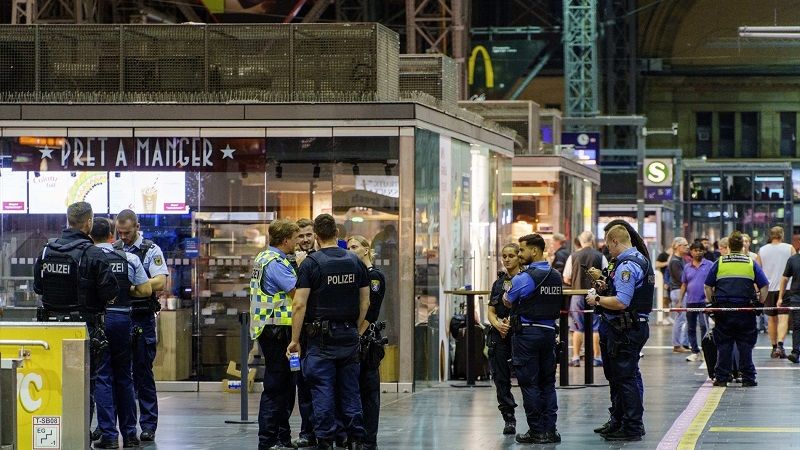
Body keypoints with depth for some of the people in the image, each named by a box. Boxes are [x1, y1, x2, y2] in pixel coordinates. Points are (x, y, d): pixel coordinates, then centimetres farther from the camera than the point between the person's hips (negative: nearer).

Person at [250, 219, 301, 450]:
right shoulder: (276, 263, -16)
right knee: (275, 387, -7)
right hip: (277, 330, -11)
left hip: (270, 329, 11)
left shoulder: (263, 258, 16)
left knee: (285, 386, 15)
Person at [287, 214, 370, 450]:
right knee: (350, 389, 11)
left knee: (323, 391, -1)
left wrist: (295, 340, -7)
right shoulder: (355, 262, 6)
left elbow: (299, 305, -12)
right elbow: (365, 302, 9)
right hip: (349, 336, 4)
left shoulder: (311, 264, -8)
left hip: (320, 336, -4)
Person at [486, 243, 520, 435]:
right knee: (501, 378, 3)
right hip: (500, 335, 6)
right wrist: (498, 324, -6)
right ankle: (508, 418, 10)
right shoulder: (498, 283, 15)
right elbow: (491, 311, 14)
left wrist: (511, 322, -15)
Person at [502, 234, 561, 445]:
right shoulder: (556, 276, 7)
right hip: (549, 331, 7)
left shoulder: (523, 278, -14)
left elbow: (507, 301, 0)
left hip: (527, 333, -7)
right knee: (548, 383, 11)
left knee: (529, 383, -1)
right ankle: (550, 430, 9)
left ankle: (537, 431, -1)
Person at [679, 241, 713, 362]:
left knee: (704, 326, -15)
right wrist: (680, 301, 10)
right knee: (691, 328, 8)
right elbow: (684, 285, 15)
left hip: (704, 301, -5)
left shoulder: (709, 265, -1)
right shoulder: (687, 267, 11)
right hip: (690, 301, 5)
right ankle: (695, 352, 17)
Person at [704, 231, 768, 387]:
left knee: (724, 345, 5)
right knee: (745, 345, 5)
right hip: (745, 309, 0)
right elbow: (764, 286, 0)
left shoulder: (719, 263, 4)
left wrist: (712, 302, 12)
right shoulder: (751, 263, 3)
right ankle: (748, 378, 4)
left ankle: (722, 378, 3)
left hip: (723, 309, 0)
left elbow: (707, 286, 4)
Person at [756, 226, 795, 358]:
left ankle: (774, 347, 17)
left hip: (768, 289, 2)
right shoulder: (789, 248, -2)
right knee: (783, 318, -6)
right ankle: (780, 345, -23)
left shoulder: (762, 250, 4)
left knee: (771, 319, 13)